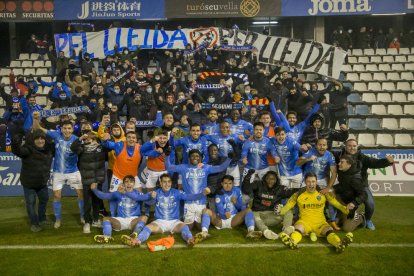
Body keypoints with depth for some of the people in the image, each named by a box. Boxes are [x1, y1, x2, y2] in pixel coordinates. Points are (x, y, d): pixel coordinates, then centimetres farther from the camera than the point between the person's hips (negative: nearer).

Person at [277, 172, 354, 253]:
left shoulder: (323, 193, 5)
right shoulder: (299, 194, 2)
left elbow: (336, 204, 7)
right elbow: (287, 206, 1)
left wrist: (346, 208, -13)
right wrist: (280, 210, -20)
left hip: (320, 223, 1)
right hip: (304, 222, -1)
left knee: (329, 231, -31)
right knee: (298, 229, -35)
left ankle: (339, 244, -60)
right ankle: (292, 242, -65)